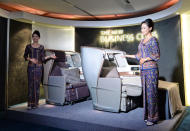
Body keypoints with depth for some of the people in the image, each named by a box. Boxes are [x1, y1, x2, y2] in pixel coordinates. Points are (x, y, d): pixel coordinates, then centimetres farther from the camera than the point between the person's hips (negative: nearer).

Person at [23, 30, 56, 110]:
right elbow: (25, 56, 9)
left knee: (37, 85, 1)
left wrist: (50, 56, -7)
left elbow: (42, 58, 4)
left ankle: (35, 103, 11)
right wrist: (31, 59, -8)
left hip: (38, 67, 0)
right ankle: (30, 104, 3)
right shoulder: (28, 46, 6)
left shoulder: (41, 47, 7)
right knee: (30, 85, -3)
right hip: (31, 67, 0)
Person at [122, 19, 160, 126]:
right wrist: (127, 56, 17)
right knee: (146, 92, 10)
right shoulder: (142, 41, 16)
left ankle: (153, 118, 9)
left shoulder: (153, 40, -6)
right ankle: (147, 115, 22)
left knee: (151, 93, -3)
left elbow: (157, 56, -11)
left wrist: (146, 59, -22)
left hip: (151, 70, -7)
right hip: (143, 70, 7)